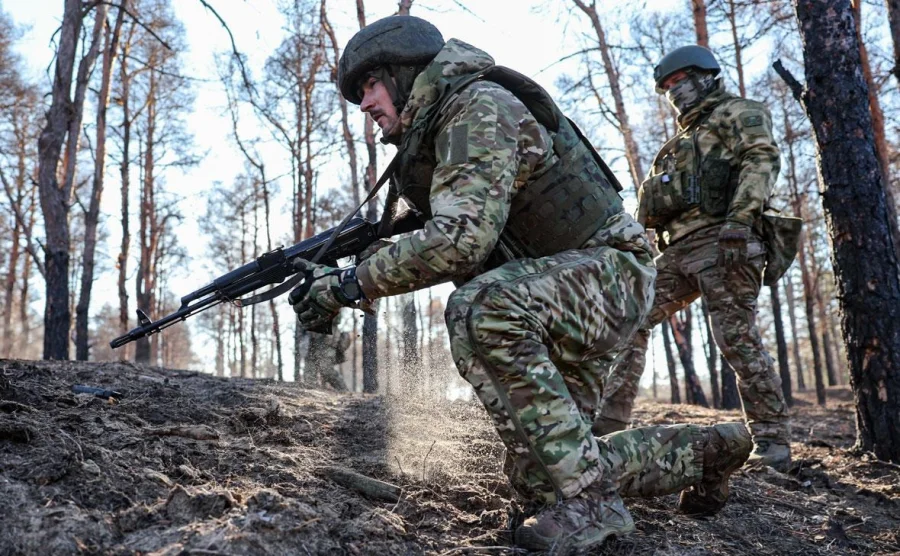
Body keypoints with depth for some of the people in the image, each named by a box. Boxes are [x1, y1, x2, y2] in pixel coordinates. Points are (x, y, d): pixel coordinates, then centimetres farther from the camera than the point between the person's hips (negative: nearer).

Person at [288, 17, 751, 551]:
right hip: (550, 303, 10)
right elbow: (419, 238, 13)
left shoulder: (479, 107, -18)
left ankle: (589, 500, -25)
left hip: (609, 271, -9)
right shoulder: (426, 142, 12)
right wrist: (342, 278, -2)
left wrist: (350, 284, -24)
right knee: (538, 476, 5)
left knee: (480, 310, -37)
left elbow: (461, 238, -31)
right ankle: (699, 451, 25)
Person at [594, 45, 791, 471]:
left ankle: (772, 442, -3)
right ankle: (608, 420, 0)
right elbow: (654, 205, 28)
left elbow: (761, 160, -9)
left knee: (737, 339, -11)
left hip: (721, 241, -8)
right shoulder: (682, 142, 34)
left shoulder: (738, 113, 11)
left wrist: (739, 218, -24)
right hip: (677, 251, 8)